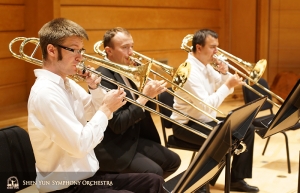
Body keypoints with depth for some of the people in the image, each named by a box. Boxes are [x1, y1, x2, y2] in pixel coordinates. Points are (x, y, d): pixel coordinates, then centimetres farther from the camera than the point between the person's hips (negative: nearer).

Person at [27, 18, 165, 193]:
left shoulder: (67, 83, 7)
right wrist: (106, 108, -17)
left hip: (88, 174, 10)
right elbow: (80, 145, -27)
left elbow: (97, 114, 17)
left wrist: (95, 89, -1)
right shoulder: (45, 93, -23)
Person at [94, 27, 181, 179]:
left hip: (134, 139, 9)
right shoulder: (103, 77, -19)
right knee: (154, 172, -24)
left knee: (173, 161, 6)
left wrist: (152, 92, -7)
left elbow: (147, 109, 12)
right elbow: (117, 124, -25)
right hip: (112, 147, -9)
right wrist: (144, 96, -23)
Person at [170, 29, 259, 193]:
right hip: (187, 125, -10)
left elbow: (225, 91, 13)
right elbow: (206, 106, -30)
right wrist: (228, 85, -26)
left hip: (206, 120, 10)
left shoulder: (207, 66, 6)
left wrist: (224, 73, -6)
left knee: (246, 130, 2)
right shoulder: (189, 71, -23)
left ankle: (236, 179, 9)